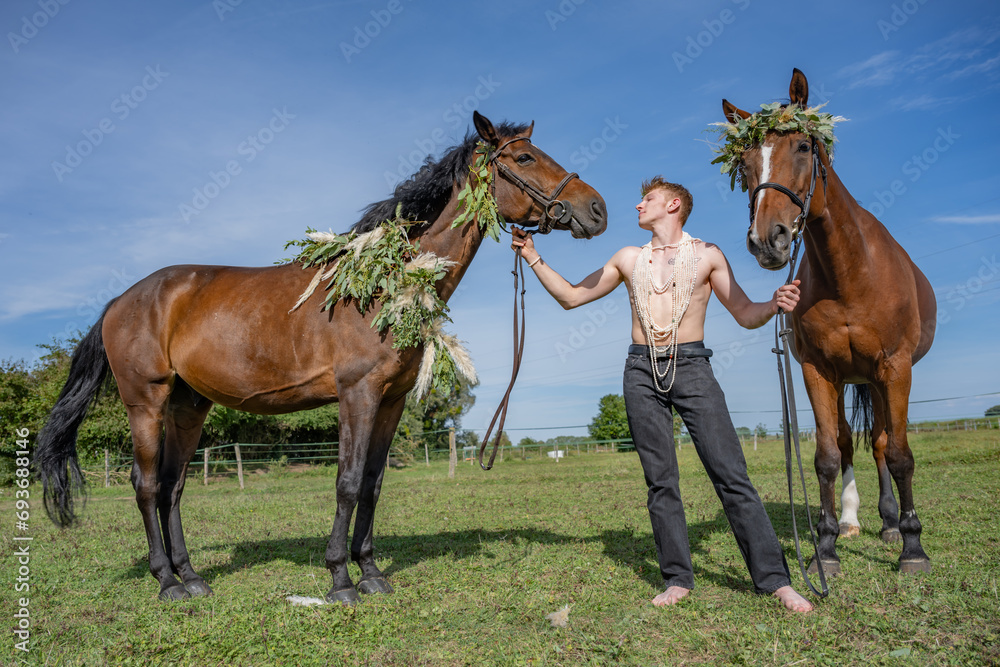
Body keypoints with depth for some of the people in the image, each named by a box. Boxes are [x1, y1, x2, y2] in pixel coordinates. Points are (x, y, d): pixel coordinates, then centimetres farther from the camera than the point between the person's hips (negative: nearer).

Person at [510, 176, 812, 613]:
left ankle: (775, 580, 0)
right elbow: (571, 297, 18)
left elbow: (746, 316, 8)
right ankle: (678, 579, 12)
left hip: (692, 367, -2)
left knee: (731, 474, -6)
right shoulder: (628, 259, 16)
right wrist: (533, 257, 12)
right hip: (642, 373, 3)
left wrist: (774, 306, -14)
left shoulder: (706, 255, 9)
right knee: (660, 481, 3)